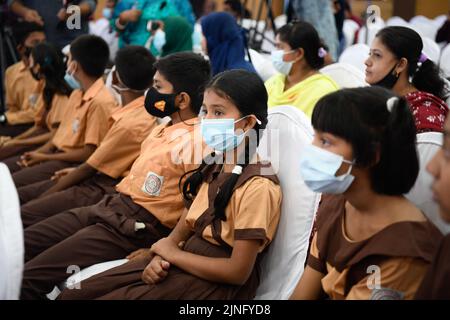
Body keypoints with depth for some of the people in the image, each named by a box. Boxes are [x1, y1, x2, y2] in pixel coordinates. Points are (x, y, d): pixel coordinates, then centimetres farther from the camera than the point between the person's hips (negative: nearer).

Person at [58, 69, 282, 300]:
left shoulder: (257, 187, -19)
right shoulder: (212, 169, 9)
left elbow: (238, 272, -20)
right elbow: (184, 227, 12)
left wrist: (172, 253, -11)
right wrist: (160, 256, -10)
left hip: (215, 283, -8)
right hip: (179, 261, 8)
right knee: (73, 293, 1)